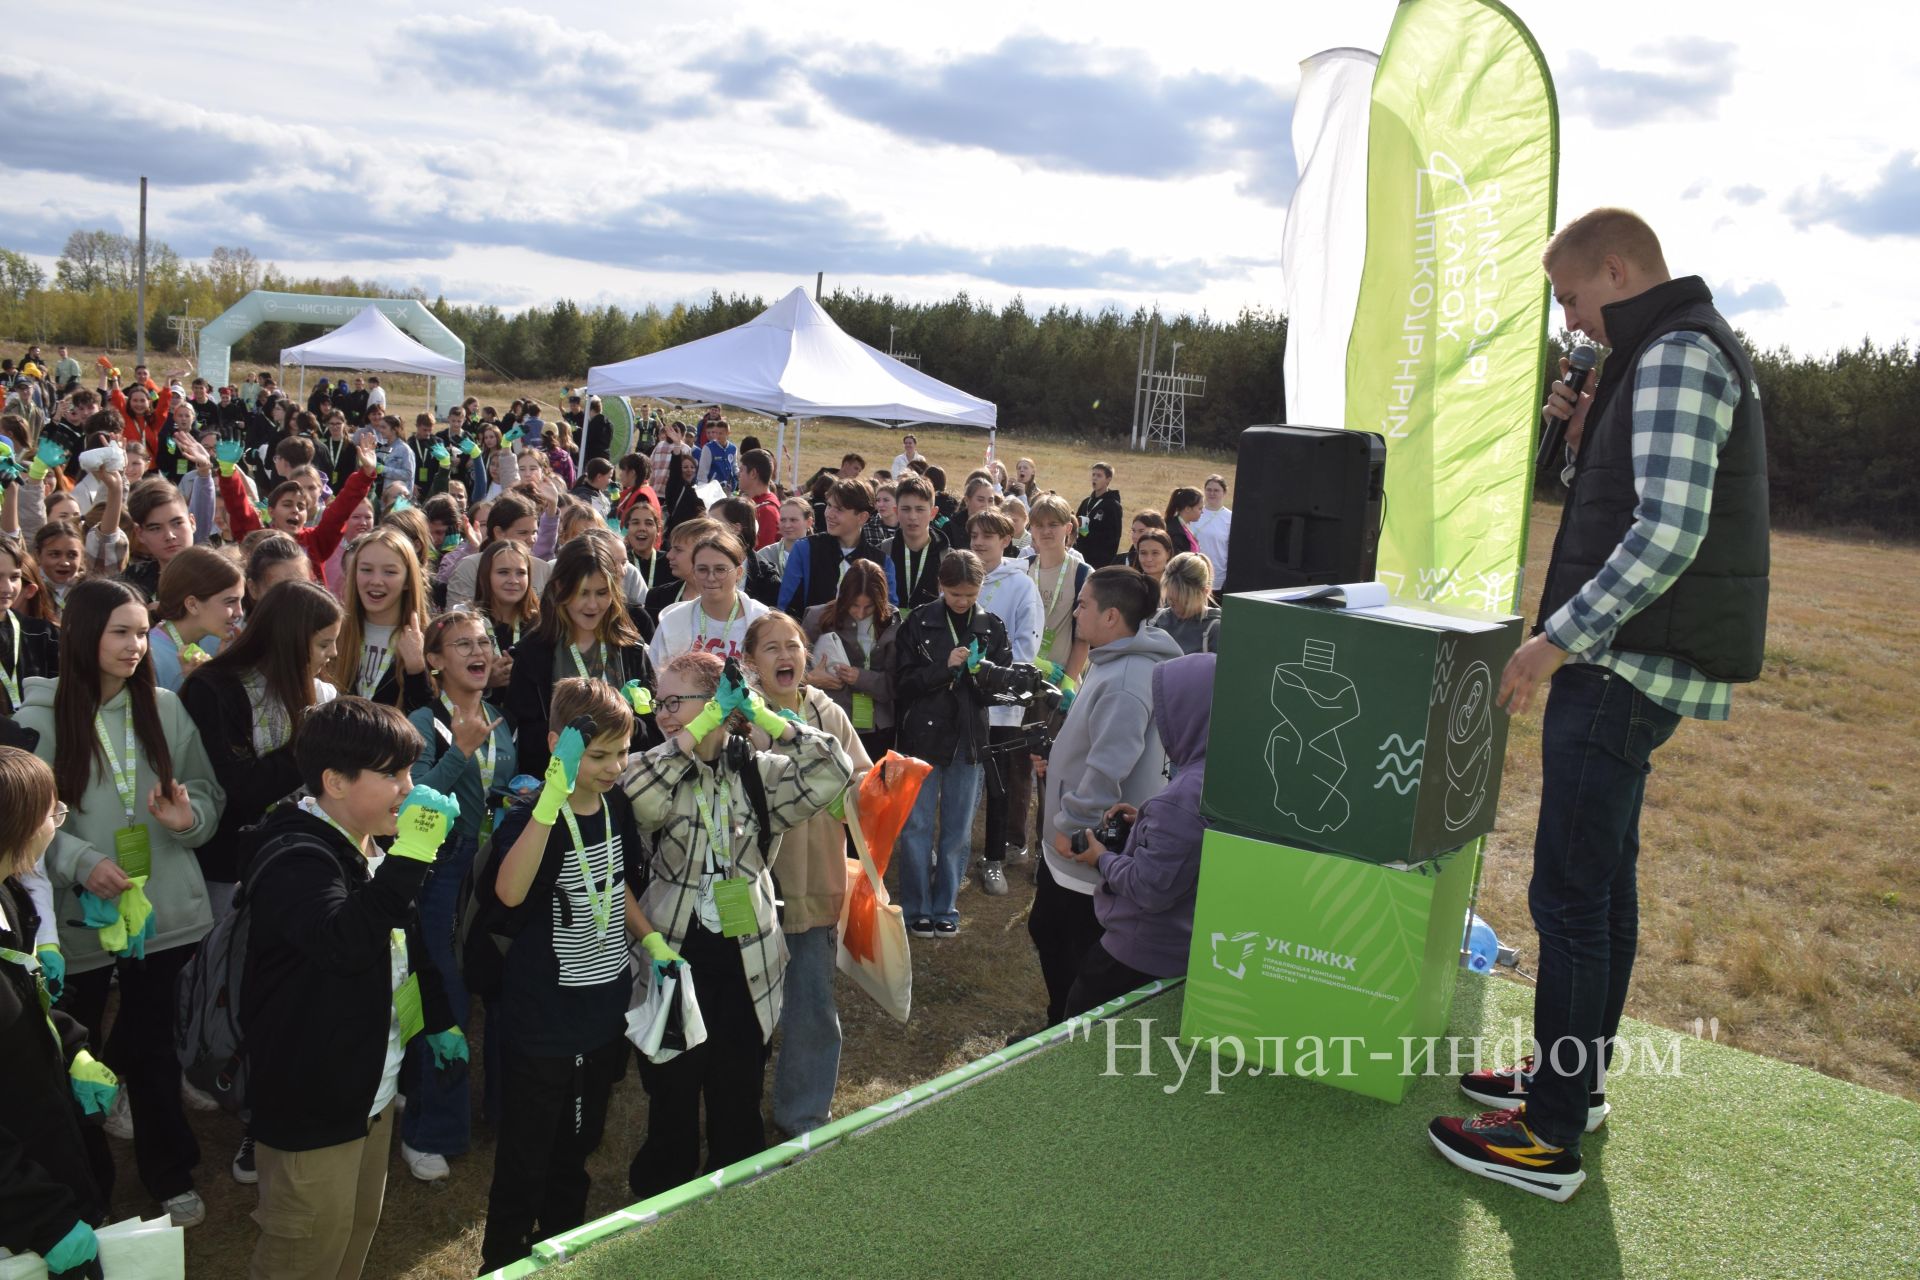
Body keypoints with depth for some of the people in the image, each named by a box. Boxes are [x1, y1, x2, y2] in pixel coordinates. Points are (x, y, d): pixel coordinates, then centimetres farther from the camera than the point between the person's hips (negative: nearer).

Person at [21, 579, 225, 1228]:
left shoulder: (165, 707, 0)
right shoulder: (39, 717, -8)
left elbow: (208, 789, 6)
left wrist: (190, 815, -16)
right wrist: (80, 861, -21)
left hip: (164, 910, 2)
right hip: (77, 915, -1)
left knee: (153, 1047, 12)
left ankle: (169, 1175, 29)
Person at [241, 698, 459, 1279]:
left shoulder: (374, 849, 7)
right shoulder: (294, 859, -24)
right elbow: (346, 940, -43)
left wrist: (439, 1020, 22)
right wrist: (412, 855, -45)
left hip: (373, 1086, 9)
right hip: (311, 1097, -9)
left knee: (358, 1232, 23)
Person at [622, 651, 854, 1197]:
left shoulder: (756, 769, -1)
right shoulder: (659, 769, -3)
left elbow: (833, 772, -13)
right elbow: (633, 795, -26)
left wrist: (767, 718, -15)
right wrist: (702, 726, -23)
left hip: (744, 963, 1)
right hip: (673, 959, -1)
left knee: (739, 1104, 14)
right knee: (672, 1099, 11)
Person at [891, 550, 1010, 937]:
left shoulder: (992, 627, 4)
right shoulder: (918, 624, -3)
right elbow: (903, 682, -6)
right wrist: (944, 666, -18)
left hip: (968, 739, 2)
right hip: (923, 735, -2)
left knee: (959, 830, 9)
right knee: (916, 826, 2)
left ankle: (945, 907, 21)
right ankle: (917, 908, 14)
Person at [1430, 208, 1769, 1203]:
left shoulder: (1679, 354, -14)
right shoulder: (1663, 355, 18)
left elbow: (1669, 532, -25)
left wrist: (1557, 640, -23)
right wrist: (1584, 438, 5)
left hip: (1630, 668, -11)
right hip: (1631, 662, 11)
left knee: (1569, 897, -7)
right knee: (1602, 881, 18)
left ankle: (1550, 1139, 0)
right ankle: (1574, 1078, 31)